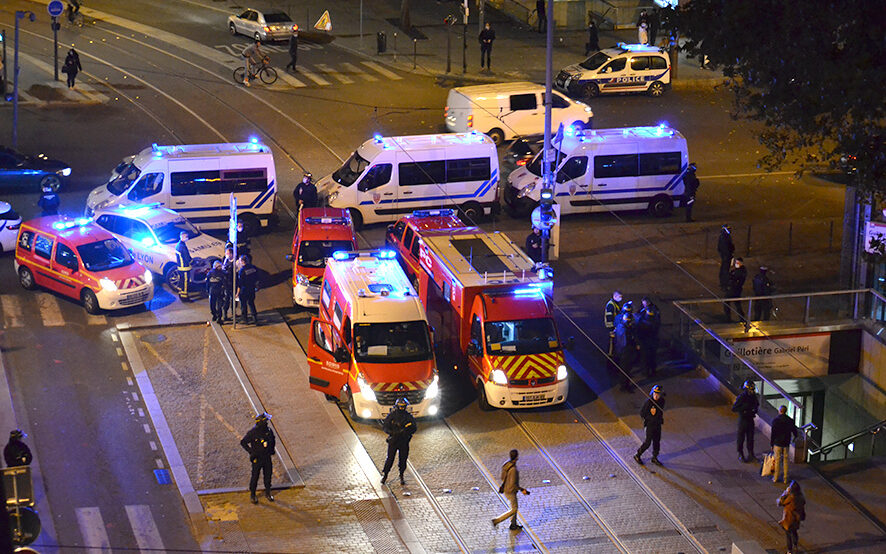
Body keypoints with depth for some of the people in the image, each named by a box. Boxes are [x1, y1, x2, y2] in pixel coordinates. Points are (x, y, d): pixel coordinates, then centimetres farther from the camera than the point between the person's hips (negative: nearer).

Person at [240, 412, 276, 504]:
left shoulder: (268, 430, -5)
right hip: (257, 458, -5)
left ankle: (268, 493, 31)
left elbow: (273, 439, 17)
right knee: (255, 477, 6)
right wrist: (251, 451, -15)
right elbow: (243, 442, -12)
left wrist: (272, 448, 7)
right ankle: (252, 495, 22)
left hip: (267, 457, 5)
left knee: (268, 475, 13)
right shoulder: (252, 432, -20)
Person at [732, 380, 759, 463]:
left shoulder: (753, 396, 0)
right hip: (743, 419, -6)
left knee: (750, 437, 14)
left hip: (750, 419, 6)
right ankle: (740, 455, 18)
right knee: (741, 438, 5)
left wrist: (755, 409, -2)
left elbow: (757, 404, 20)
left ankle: (751, 454, 25)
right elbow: (734, 408, -21)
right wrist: (744, 407, -30)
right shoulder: (741, 397, -19)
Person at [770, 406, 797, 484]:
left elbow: (773, 433, -11)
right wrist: (794, 437, 28)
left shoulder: (775, 420, -12)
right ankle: (785, 479, 15)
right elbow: (794, 431, 5)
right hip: (786, 444, 2)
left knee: (777, 460, 7)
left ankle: (775, 478, 14)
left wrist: (771, 444, -1)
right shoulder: (790, 420, -4)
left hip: (777, 443, -2)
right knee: (785, 460, 12)